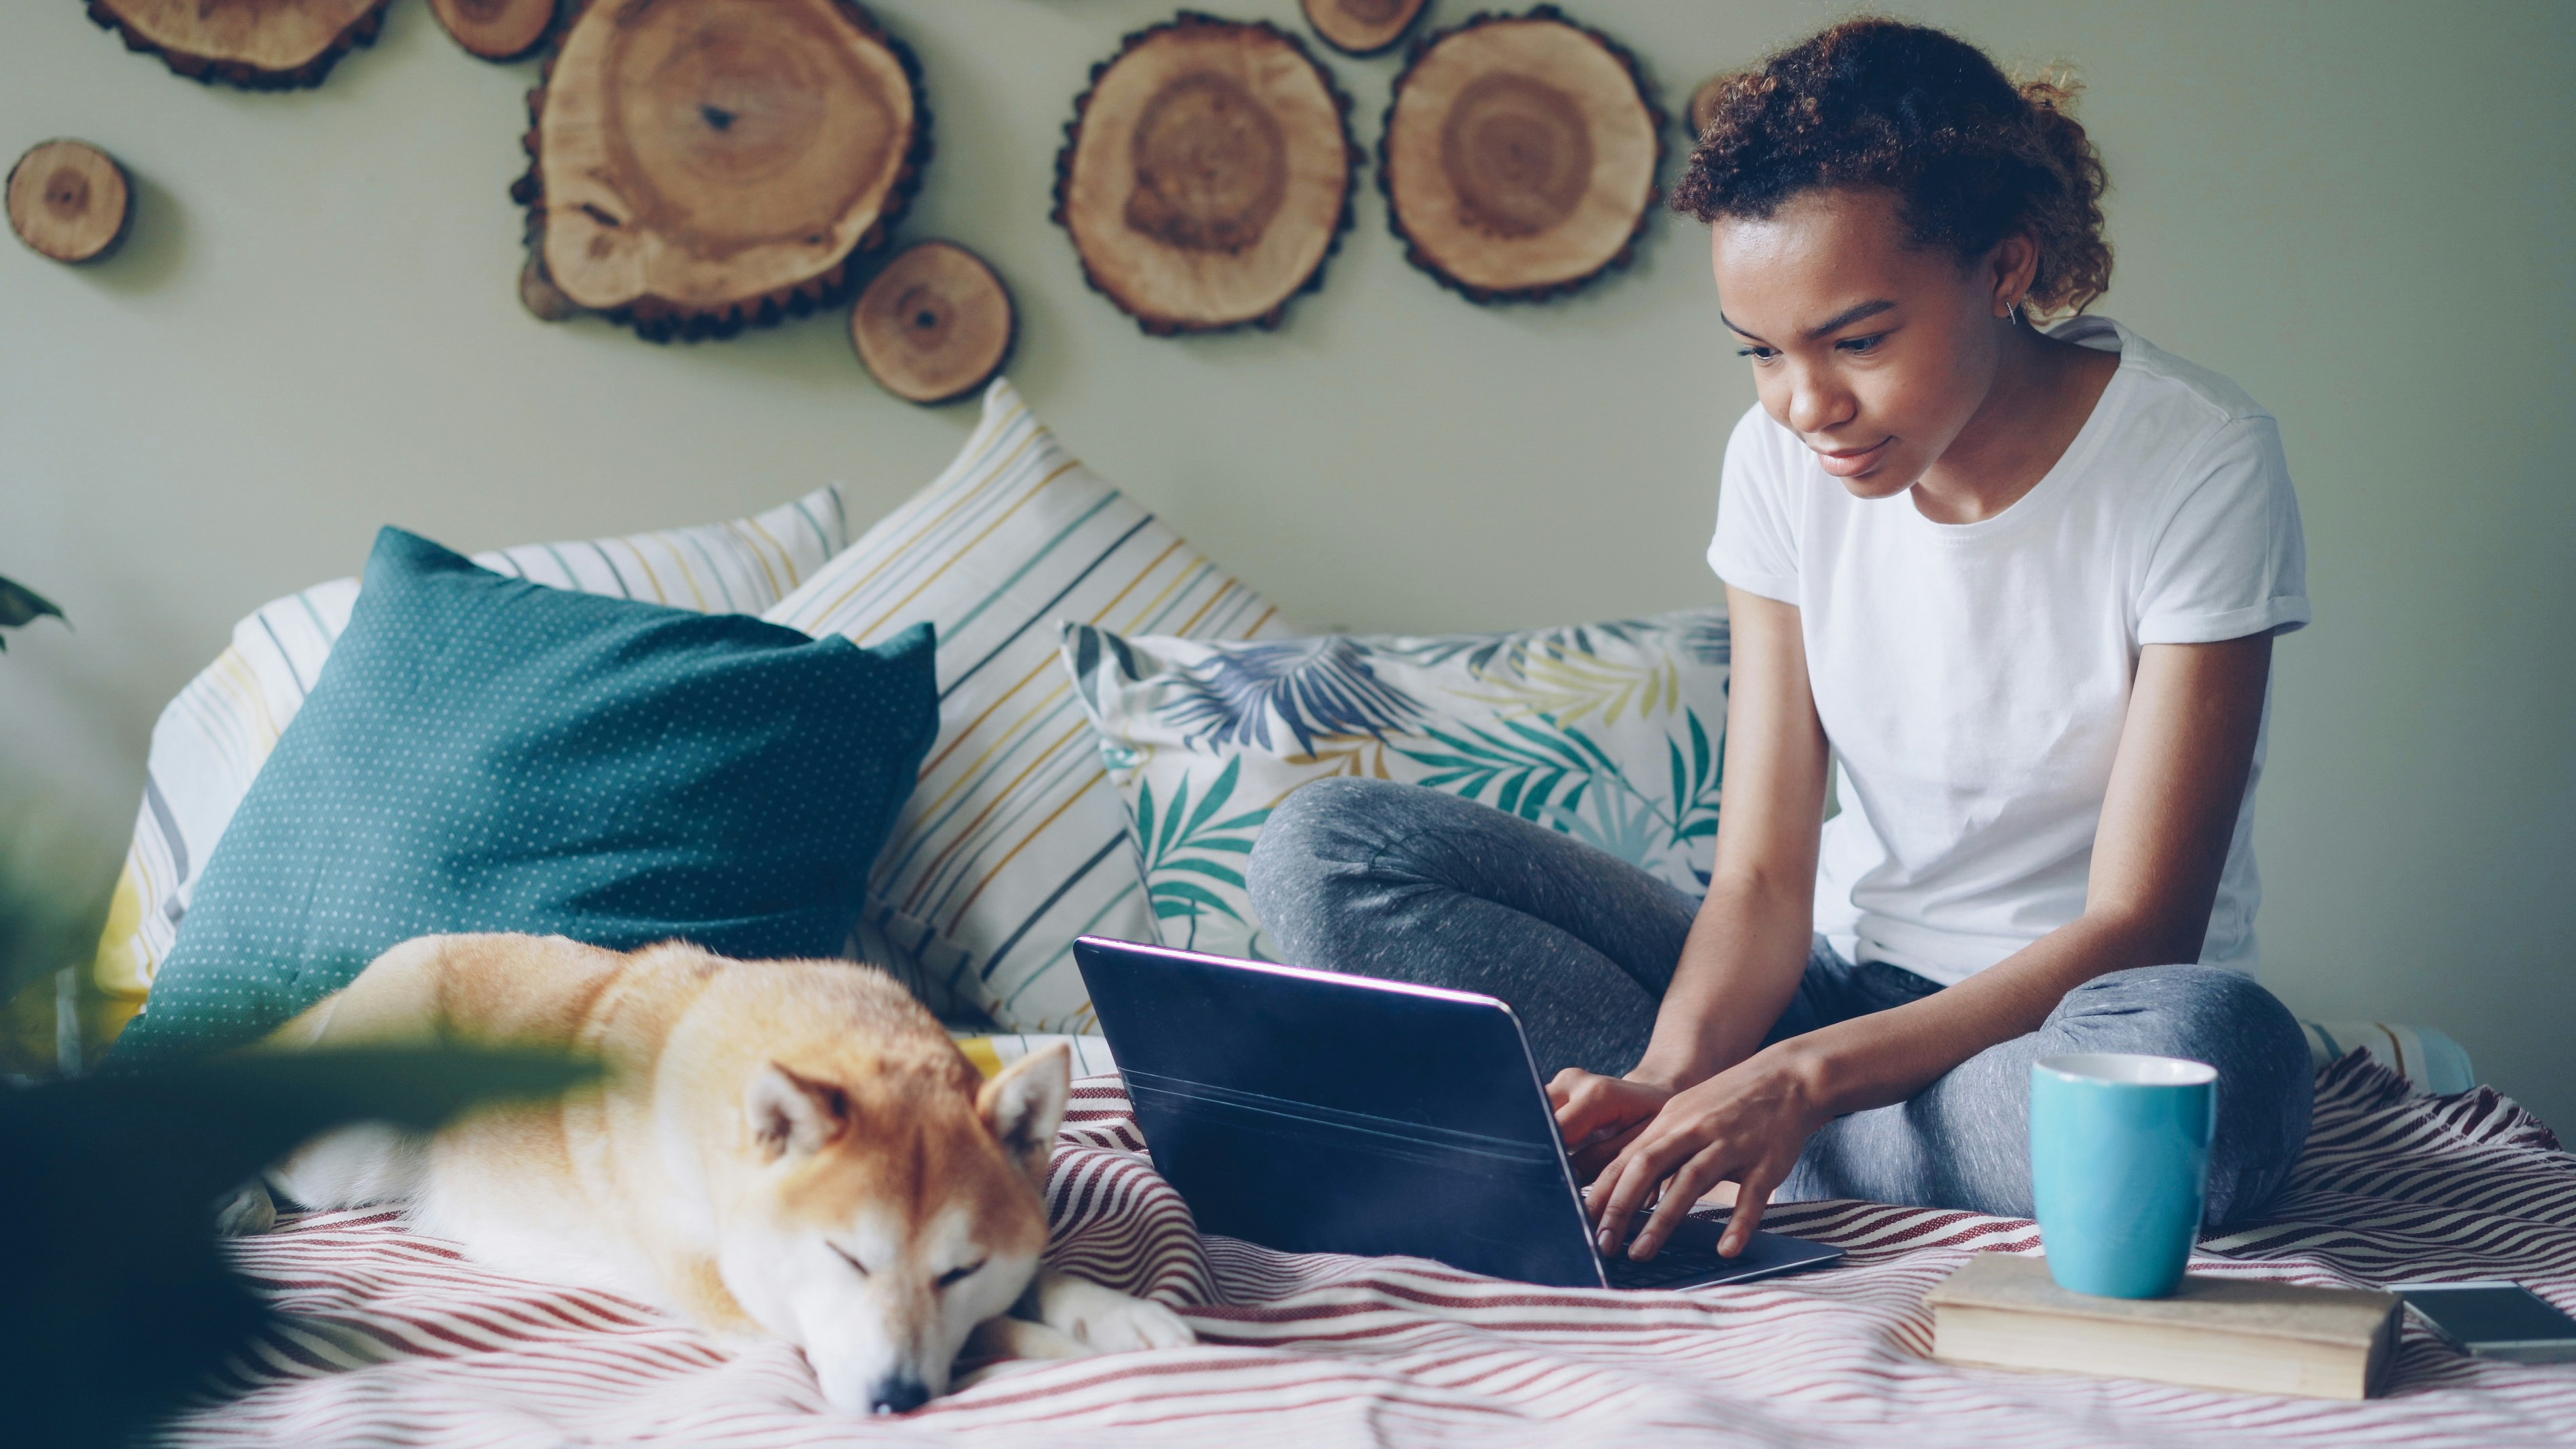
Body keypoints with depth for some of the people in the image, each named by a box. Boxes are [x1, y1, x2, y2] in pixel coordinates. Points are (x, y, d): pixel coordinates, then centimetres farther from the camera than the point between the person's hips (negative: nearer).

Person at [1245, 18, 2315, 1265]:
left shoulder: (2200, 461, -17)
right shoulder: (1782, 460, -5)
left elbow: (2137, 929, -20)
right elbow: (1764, 879, -6)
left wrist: (1799, 1077, -32)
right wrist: (1672, 1081, -28)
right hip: (1839, 985, 3)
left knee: (2220, 1048, -42)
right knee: (1330, 846, -9)